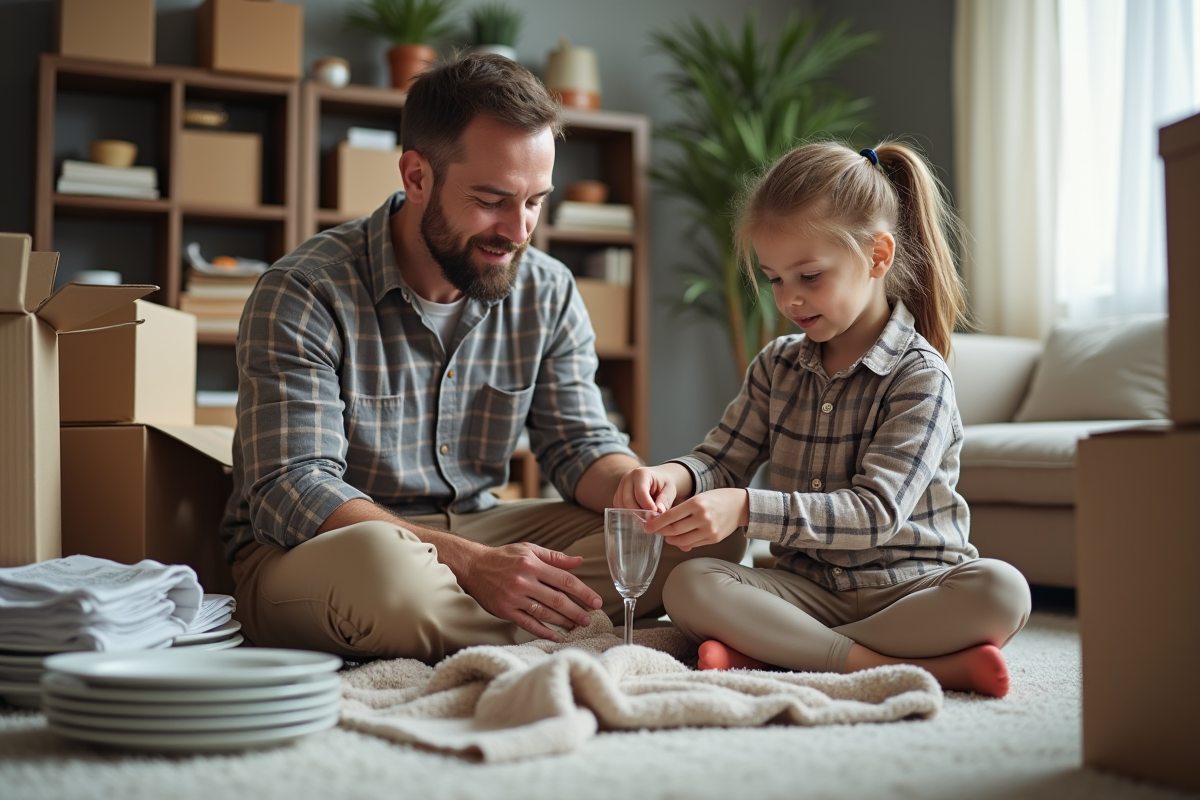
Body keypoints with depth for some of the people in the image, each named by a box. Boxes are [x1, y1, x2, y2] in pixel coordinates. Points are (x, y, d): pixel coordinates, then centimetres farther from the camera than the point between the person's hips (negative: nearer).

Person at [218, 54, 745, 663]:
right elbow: (290, 491, -22)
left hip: (475, 535, 5)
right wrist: (472, 565, -34)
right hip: (304, 555, -4)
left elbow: (581, 444, 4)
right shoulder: (303, 294, -15)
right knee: (383, 568, -41)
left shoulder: (548, 293, 2)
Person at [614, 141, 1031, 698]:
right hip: (808, 588, 4)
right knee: (688, 587, -24)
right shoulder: (777, 366, 9)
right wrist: (677, 475, -15)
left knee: (1001, 591, -34)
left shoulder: (919, 378, -11)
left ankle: (772, 653, -32)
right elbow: (723, 461, 10)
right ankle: (899, 667, -31)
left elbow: (876, 512, -21)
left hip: (911, 587, -3)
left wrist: (748, 509, -34)